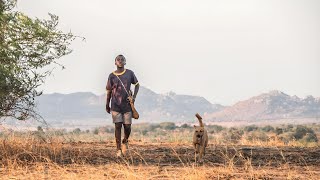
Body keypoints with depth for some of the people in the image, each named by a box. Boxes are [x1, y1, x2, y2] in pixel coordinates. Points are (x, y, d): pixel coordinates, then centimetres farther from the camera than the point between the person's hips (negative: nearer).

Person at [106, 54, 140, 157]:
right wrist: (107, 105, 11)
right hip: (115, 106, -1)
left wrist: (134, 96, 1)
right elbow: (109, 91, 9)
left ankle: (125, 141, 31)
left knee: (127, 127, 0)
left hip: (127, 106, 1)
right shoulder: (112, 76, 1)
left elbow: (137, 84, 15)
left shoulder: (130, 73, 2)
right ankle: (119, 149, 2)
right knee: (118, 126, -4)